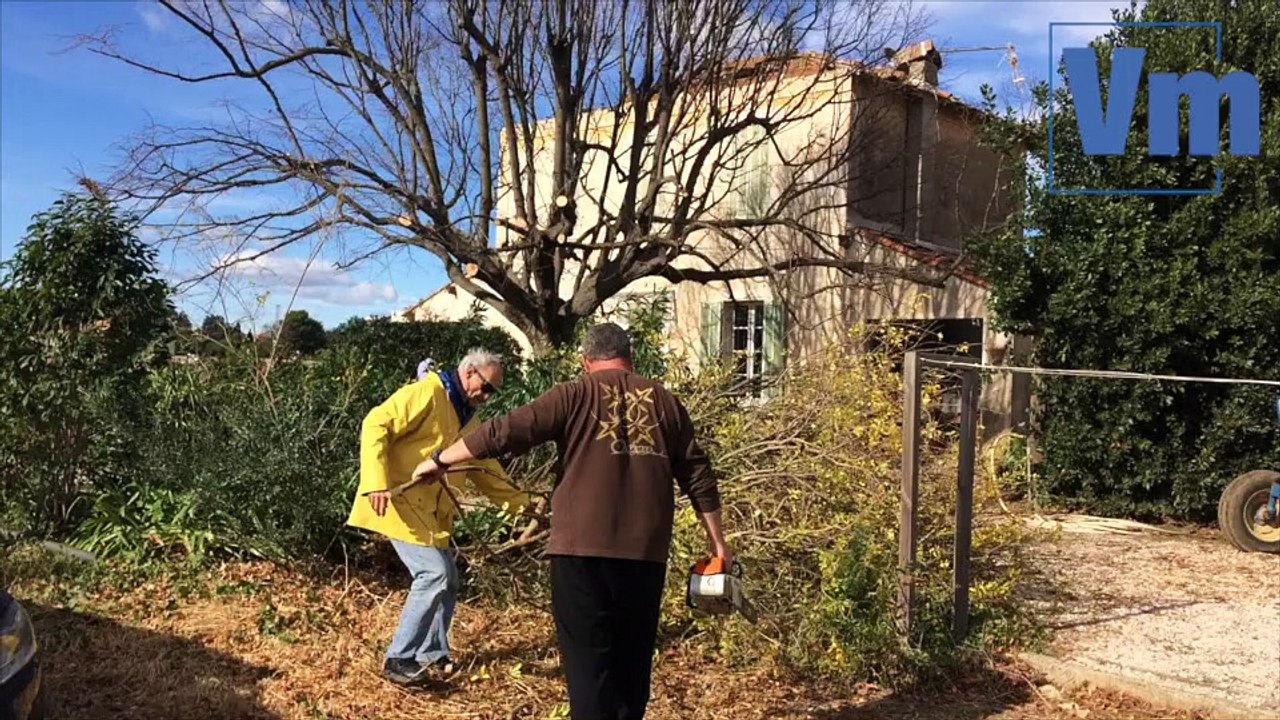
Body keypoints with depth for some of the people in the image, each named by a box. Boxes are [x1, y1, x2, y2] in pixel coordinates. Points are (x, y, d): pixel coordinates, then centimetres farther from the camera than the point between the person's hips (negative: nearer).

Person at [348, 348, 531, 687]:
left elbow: (486, 469, 20)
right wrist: (377, 483, -29)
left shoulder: (468, 417, 16)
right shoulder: (427, 392, -12)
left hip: (432, 511, 9)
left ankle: (433, 657, 24)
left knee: (446, 581, 11)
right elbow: (376, 426, -20)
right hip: (401, 502, -9)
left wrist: (521, 504, 10)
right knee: (434, 573, -16)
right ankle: (399, 659, -5)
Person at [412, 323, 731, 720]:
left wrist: (439, 460, 9)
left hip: (583, 548, -3)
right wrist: (717, 540, 19)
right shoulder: (664, 401, 11)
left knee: (589, 657, 2)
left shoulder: (574, 395, 2)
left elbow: (505, 432, -3)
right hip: (646, 551, 3)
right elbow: (698, 475, 12)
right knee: (633, 657, 16)